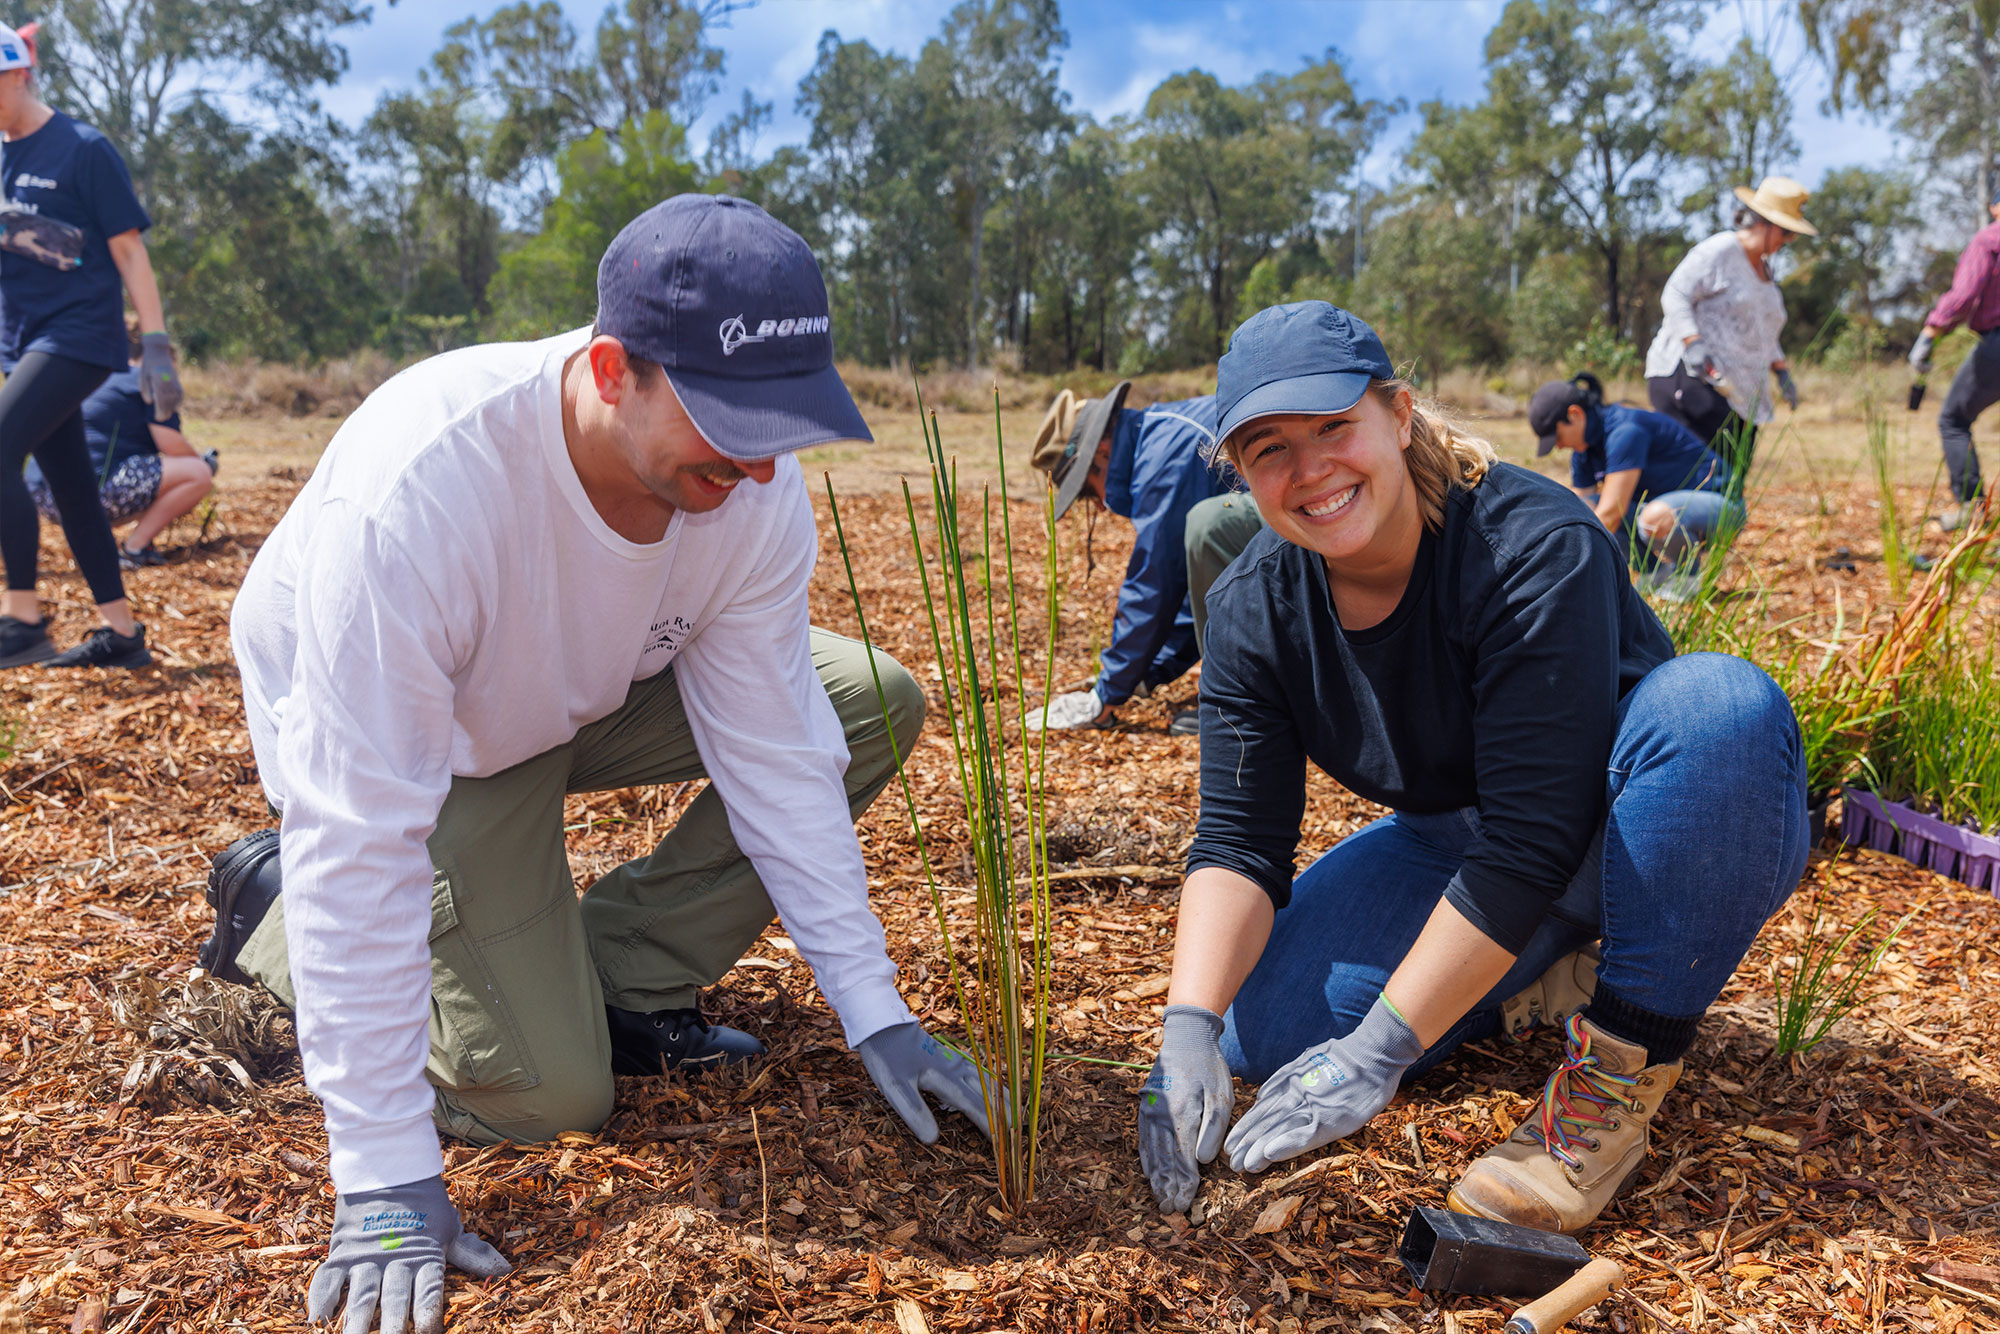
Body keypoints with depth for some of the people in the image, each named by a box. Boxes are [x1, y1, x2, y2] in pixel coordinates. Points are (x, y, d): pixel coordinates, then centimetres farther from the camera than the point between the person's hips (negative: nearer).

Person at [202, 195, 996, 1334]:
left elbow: (773, 750, -17)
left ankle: (616, 979, -1)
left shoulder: (753, 484, -25)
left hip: (591, 691, 6)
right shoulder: (414, 492, -41)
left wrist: (874, 1012, -16)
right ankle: (276, 903, 11)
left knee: (872, 703, -11)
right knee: (552, 1091, -11)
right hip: (406, 735, -5)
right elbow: (363, 842, -37)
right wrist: (388, 1178, -33)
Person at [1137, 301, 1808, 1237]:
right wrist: (1188, 1028, -31)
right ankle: (1546, 980, 7)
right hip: (1452, 849, 5)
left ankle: (1619, 1070, -20)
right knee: (1263, 1031, -16)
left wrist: (1376, 1052, -34)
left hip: (1644, 842, -4)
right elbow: (1238, 840, -15)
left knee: (1720, 702, -36)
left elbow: (1532, 840, -33)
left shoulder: (1533, 545, -29)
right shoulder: (1255, 608, -11)